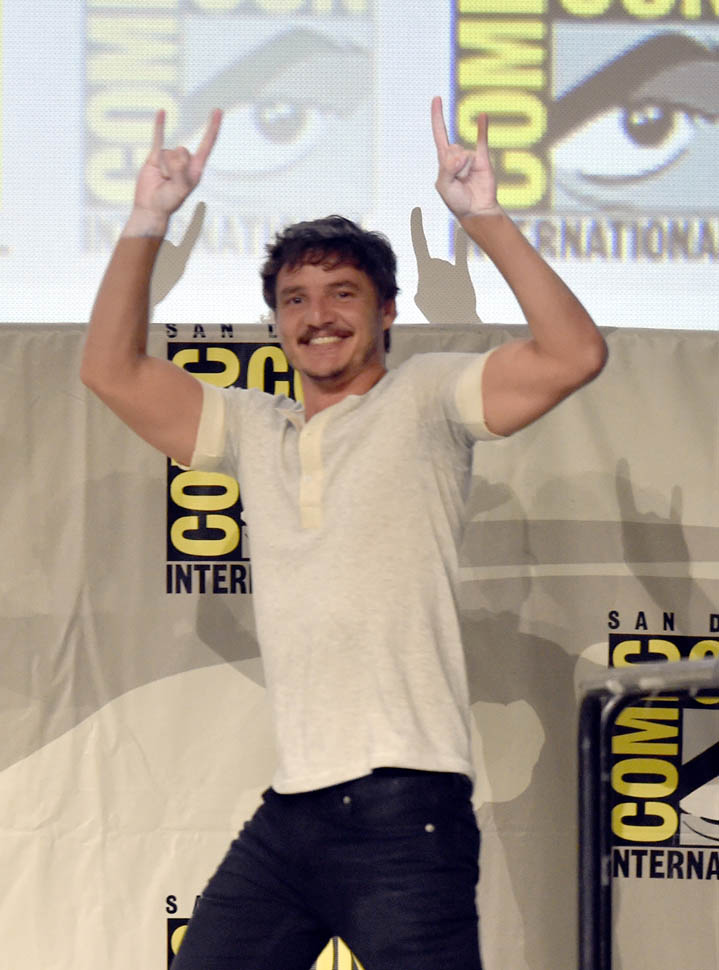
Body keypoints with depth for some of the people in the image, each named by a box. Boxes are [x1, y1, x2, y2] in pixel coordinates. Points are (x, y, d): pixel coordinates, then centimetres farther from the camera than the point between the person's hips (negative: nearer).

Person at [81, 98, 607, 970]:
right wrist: (148, 223, 7)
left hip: (401, 808, -6)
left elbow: (574, 355, -9)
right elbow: (111, 370, 14)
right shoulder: (255, 431, 18)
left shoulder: (423, 398, 4)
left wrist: (486, 220, -12)